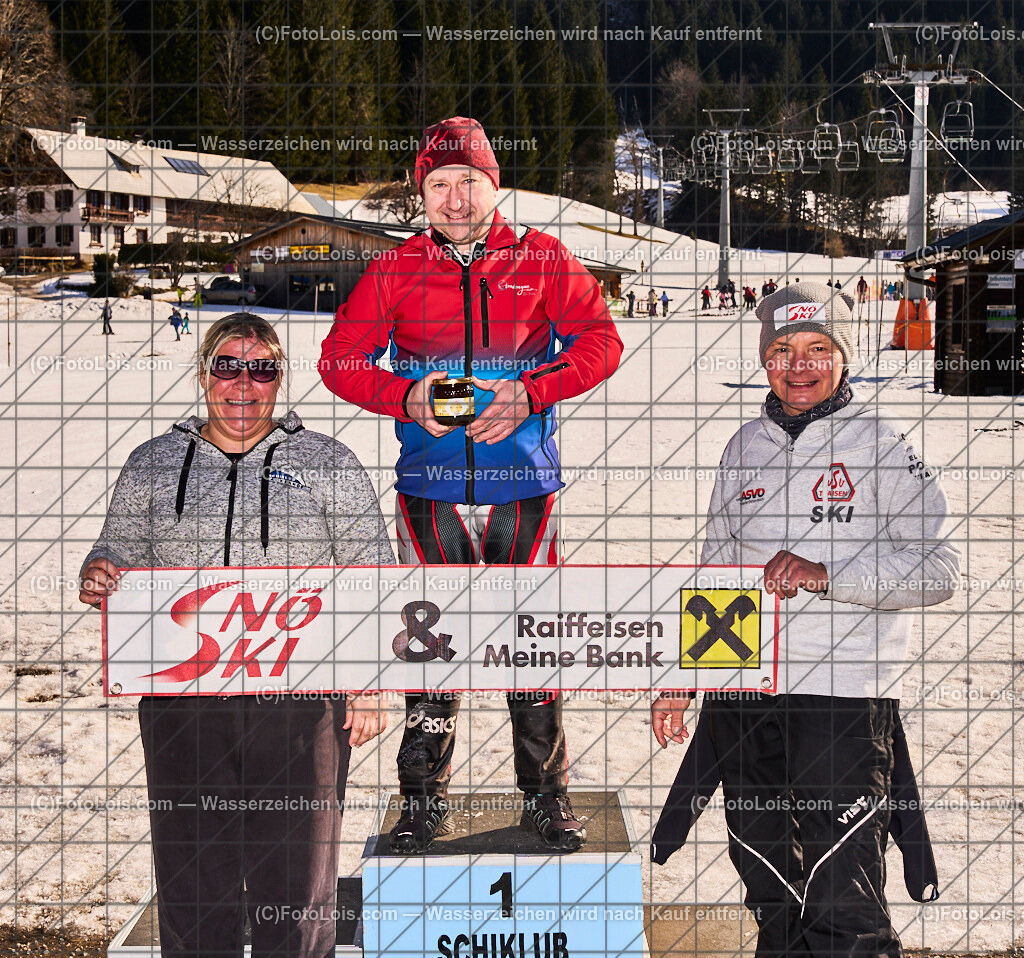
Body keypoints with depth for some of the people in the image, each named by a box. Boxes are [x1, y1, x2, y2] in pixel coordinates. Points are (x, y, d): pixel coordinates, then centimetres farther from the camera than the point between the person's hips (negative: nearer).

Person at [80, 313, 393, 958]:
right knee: (191, 875, 4)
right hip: (182, 704, 2)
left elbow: (372, 582, 5)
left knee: (298, 875, 1)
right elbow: (120, 554, 17)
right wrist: (101, 575, -7)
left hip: (299, 695, -2)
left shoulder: (329, 464, 7)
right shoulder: (153, 463, 12)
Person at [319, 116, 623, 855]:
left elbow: (601, 341, 2)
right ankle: (425, 800, 16)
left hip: (523, 484, 0)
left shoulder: (543, 260, 3)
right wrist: (407, 398, -13)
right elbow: (339, 360, 5)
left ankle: (546, 796, 17)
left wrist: (529, 393, -13)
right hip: (431, 487, 0)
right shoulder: (396, 272, 3)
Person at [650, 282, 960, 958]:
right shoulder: (747, 447, 14)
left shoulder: (879, 443, -2)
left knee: (841, 903, -9)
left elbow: (939, 569, -9)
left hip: (844, 698, -5)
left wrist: (826, 575, -18)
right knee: (771, 894, 12)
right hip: (742, 696, 5)